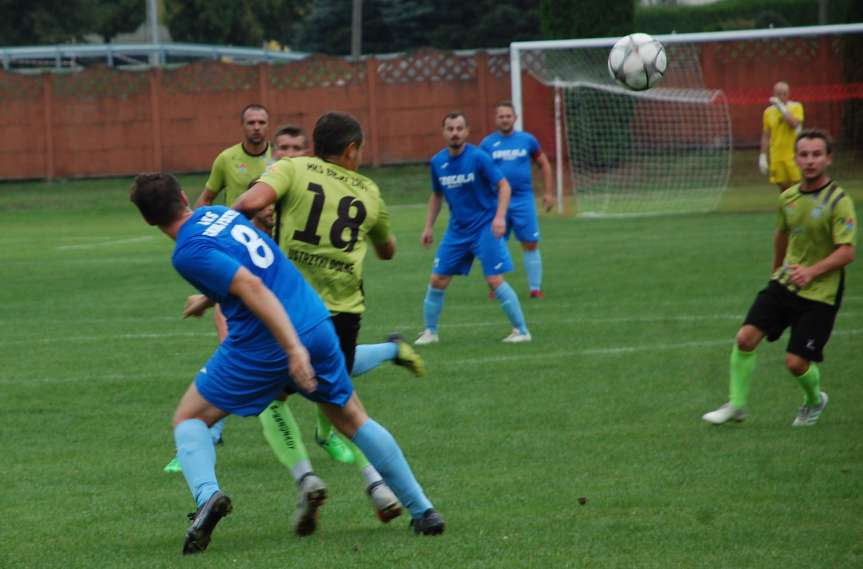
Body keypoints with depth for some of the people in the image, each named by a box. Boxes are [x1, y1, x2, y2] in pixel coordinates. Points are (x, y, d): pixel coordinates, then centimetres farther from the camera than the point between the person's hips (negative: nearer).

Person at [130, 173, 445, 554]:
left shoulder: (188, 253, -10)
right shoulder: (218, 213, 13)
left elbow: (252, 288, -21)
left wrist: (293, 348, -25)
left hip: (264, 347, -6)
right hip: (317, 325, 6)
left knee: (188, 419, 8)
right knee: (353, 420, 23)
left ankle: (206, 493, -20)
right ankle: (422, 511, 22)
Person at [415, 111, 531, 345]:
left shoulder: (478, 157, -14)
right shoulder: (437, 162, 2)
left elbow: (504, 186, -13)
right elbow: (436, 196, 17)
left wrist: (500, 217, -25)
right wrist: (428, 227, 13)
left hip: (485, 227, -5)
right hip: (457, 229, 5)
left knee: (495, 280, -11)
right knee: (437, 280, 1)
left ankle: (521, 330, 1)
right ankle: (430, 332, 16)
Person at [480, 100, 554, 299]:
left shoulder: (527, 140, 5)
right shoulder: (487, 144, 3)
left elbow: (544, 164, 14)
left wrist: (548, 192, 9)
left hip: (523, 200, 0)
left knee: (531, 244, -2)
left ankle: (535, 288, 4)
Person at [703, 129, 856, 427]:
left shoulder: (838, 201, -14)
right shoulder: (789, 197, 5)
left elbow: (847, 251, -19)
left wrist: (812, 271, -30)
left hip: (819, 293, -5)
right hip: (784, 283, 5)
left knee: (796, 362, -7)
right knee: (746, 336, -11)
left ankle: (815, 400, 26)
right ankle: (736, 404, 4)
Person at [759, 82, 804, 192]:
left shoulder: (796, 107, -1)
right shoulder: (769, 112, 8)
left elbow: (794, 123, -20)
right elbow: (766, 136, 12)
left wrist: (781, 107, -20)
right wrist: (763, 156, 8)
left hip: (793, 156, -3)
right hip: (776, 157, 3)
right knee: (783, 188, 4)